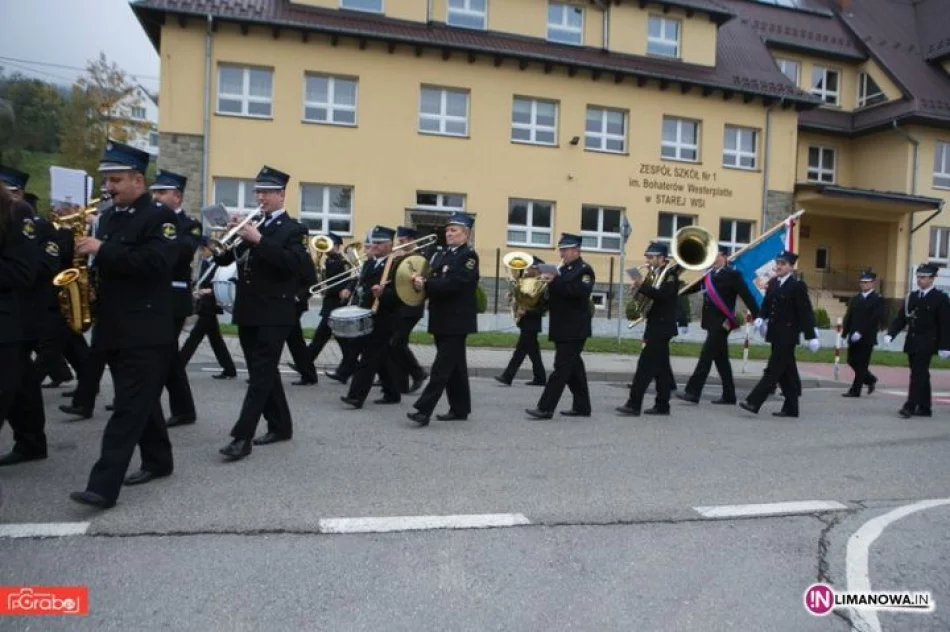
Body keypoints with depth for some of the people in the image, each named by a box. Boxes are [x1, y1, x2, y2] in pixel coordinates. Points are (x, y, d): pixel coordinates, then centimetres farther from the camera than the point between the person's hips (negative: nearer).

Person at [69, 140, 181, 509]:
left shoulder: (161, 216, -8)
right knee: (141, 401, 15)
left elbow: (156, 262, -23)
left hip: (146, 331, -8)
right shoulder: (110, 218, 16)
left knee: (129, 406, -7)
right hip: (114, 328, 8)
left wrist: (103, 250, -22)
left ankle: (103, 486, -9)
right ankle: (158, 461, 28)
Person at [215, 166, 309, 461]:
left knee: (261, 375, -7)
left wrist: (259, 240, -24)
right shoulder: (250, 225, 15)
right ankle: (280, 426, 25)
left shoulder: (293, 229, -3)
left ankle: (242, 436, -8)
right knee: (264, 372, 13)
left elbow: (293, 264, -21)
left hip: (274, 314, -7)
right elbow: (222, 259, 10)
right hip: (248, 311, 7)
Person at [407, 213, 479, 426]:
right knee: (454, 366, 13)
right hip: (441, 319, 8)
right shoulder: (440, 254, 14)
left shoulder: (469, 256, -9)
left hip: (457, 321, -8)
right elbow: (432, 280, 12)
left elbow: (453, 284, -22)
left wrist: (425, 285, -22)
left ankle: (424, 410, -11)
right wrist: (420, 280, -10)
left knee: (441, 367, -10)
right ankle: (460, 409, 21)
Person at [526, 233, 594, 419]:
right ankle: (582, 407, 20)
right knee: (573, 368, 12)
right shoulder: (563, 270, 18)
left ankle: (545, 408, -10)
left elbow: (580, 291, -25)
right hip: (563, 329, 9)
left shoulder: (584, 270, -8)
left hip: (574, 330, -9)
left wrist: (555, 281, -29)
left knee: (562, 367, -9)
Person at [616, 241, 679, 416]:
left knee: (645, 365, -11)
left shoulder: (670, 273, -11)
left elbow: (663, 294, -27)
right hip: (657, 327, 9)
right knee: (660, 367, 11)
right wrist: (641, 288, -3)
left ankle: (633, 404, -11)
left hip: (661, 327, -9)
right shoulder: (658, 274, 16)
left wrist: (642, 286, -30)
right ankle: (662, 405, 17)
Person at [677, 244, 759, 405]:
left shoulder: (732, 274, -8)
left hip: (722, 323, -7)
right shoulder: (708, 273, 11)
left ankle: (692, 392, -8)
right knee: (721, 359, 11)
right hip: (712, 322, 8)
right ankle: (729, 396, 19)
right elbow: (693, 288, 12)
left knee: (706, 356, -9)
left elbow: (747, 296, -10)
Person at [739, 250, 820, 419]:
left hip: (787, 335, -7)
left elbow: (805, 312, -10)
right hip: (775, 333, 7)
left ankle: (754, 402, -12)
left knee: (773, 369, -8)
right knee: (786, 372, 12)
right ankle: (791, 408, 19)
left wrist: (811, 336, -11)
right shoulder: (772, 283, 11)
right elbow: (766, 304, 12)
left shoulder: (797, 286, -8)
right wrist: (760, 318, -9)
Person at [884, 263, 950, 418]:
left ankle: (910, 406, -11)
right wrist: (890, 334, -4)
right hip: (912, 343, 6)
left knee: (918, 375, -10)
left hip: (926, 344, -6)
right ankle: (924, 408, 18)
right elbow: (901, 318, 10)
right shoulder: (911, 297, 12)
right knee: (921, 375, 11)